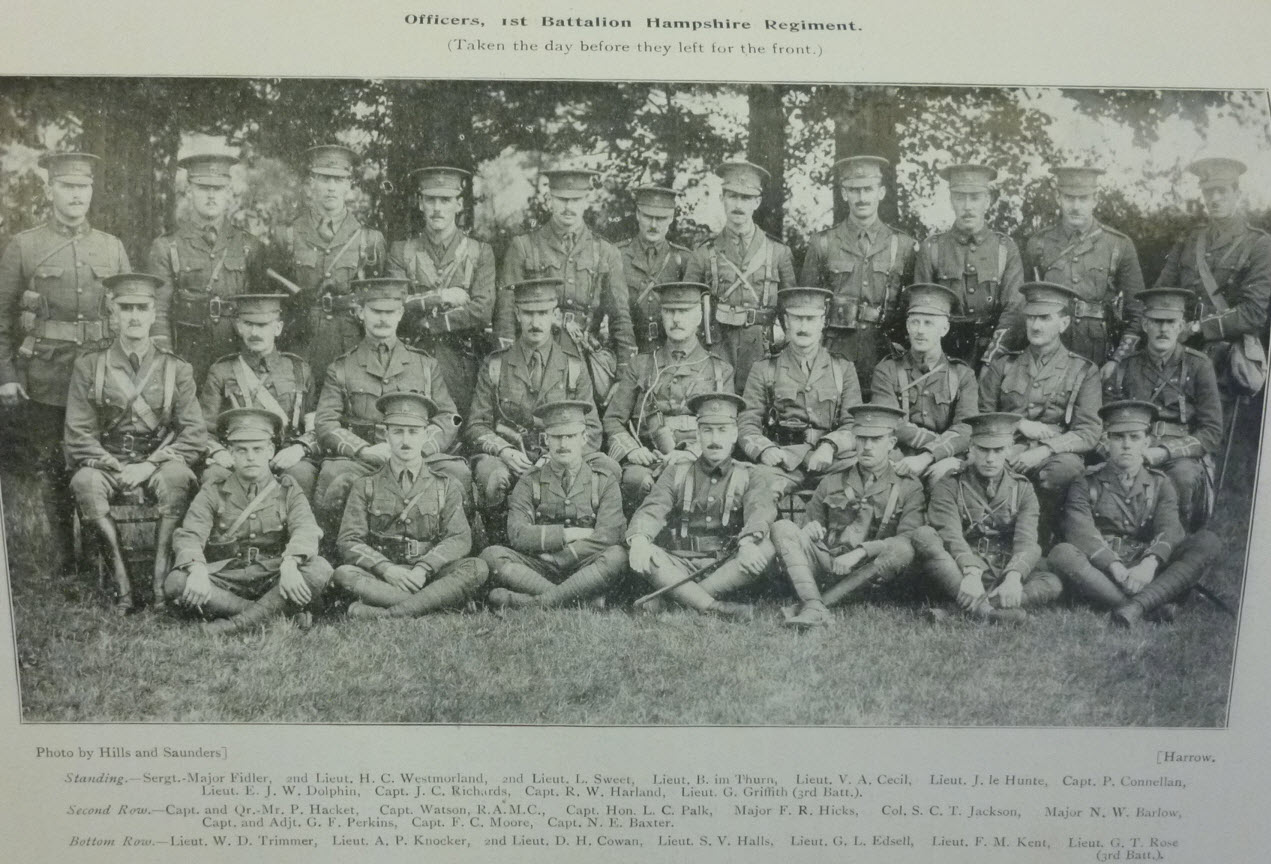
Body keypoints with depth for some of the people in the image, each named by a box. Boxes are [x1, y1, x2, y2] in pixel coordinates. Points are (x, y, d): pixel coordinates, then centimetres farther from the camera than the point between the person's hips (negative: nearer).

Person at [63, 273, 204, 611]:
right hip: (107, 462, 1)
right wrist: (113, 467, -14)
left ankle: (160, 578, -30)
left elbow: (195, 435, -2)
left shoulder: (176, 369, 4)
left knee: (177, 477, -34)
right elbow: (77, 436, 2)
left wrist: (150, 465, -15)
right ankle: (121, 580, -29)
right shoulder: (88, 366, 5)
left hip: (159, 462, -1)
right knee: (85, 482, -32)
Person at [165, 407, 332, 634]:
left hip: (273, 580, 0)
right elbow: (188, 536, -5)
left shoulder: (288, 490, 8)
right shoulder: (213, 492, 8)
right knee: (175, 583, -27)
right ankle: (279, 613, -26)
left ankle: (240, 623, -28)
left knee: (320, 569, -27)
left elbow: (306, 530, -10)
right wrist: (197, 570, -28)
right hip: (226, 578, 1)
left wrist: (289, 564, -32)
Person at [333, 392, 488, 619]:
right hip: (381, 577, 0)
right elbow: (349, 542, 2)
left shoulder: (446, 486, 12)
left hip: (430, 576, 1)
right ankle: (436, 602, -33)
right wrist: (386, 568, -17)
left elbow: (459, 539, 0)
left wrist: (423, 568, -18)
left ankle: (383, 614, -37)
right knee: (344, 573, -30)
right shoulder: (365, 486, 11)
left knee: (477, 568, -28)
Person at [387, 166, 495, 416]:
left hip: (461, 363, 0)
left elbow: (482, 312, -5)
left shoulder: (480, 252, 7)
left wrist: (426, 325, -6)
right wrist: (441, 297, -9)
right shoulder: (401, 251, 10)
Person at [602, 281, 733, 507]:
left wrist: (692, 454, -10)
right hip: (647, 459, 1)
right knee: (636, 479, -34)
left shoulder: (720, 370, 16)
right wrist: (631, 449, -5)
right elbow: (613, 419, 16)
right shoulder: (641, 366, 19)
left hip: (698, 461, -1)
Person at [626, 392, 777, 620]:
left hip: (728, 568, 0)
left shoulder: (749, 476, 9)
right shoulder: (677, 474, 12)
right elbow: (652, 510, -5)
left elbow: (761, 509, -12)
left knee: (765, 550, -28)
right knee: (639, 554, -25)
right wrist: (638, 539, -29)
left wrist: (748, 542, -36)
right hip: (679, 567, 1)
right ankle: (714, 607, -36)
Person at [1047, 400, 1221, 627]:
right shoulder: (1086, 484, 11)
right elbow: (1081, 532, -7)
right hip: (1101, 574, -2)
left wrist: (1149, 564, -24)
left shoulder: (1160, 485, 17)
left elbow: (1170, 530, -2)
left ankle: (1138, 604, -37)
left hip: (1149, 575, 2)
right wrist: (1116, 568, -25)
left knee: (1209, 541, -19)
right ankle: (1151, 607, -38)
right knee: (1062, 554, -31)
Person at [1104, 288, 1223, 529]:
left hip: (1184, 457, -1)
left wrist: (1164, 451, -16)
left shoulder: (1198, 365, 3)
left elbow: (1212, 433, -1)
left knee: (1184, 475, -35)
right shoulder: (1126, 366, 8)